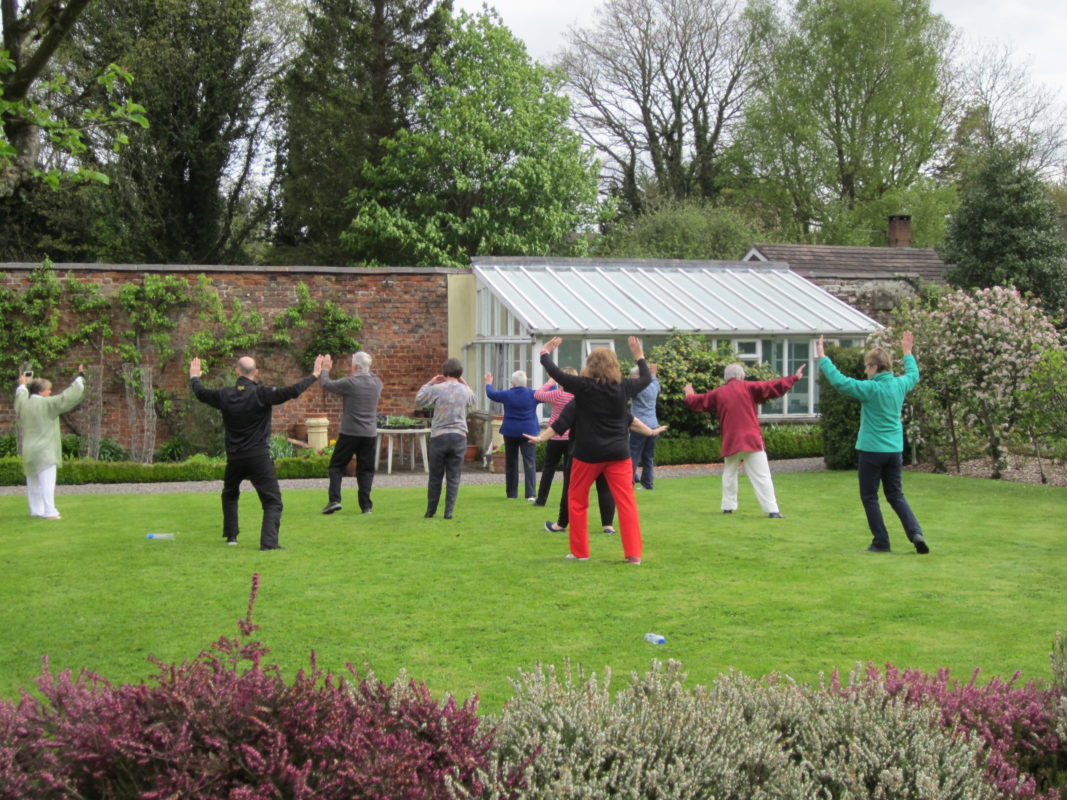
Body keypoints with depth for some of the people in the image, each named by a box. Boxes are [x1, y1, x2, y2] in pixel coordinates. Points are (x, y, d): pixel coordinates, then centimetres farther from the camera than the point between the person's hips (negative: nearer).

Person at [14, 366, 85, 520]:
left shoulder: (23, 403, 4)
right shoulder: (47, 404, -15)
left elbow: (21, 395, 29)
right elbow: (68, 396, -14)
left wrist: (22, 385, 50)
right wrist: (81, 377, -7)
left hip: (28, 451, 8)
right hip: (44, 450, -8)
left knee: (33, 482, 14)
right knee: (47, 482, -11)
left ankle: (36, 510, 20)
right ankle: (49, 512, -16)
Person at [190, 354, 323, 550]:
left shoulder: (224, 395, 1)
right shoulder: (262, 394, -11)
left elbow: (201, 393, 19)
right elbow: (292, 392, -16)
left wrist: (194, 377, 39)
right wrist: (314, 375, -5)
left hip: (234, 458, 4)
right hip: (259, 457, -4)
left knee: (230, 495, 29)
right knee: (272, 501, -3)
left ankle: (231, 535, 33)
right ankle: (269, 542, -18)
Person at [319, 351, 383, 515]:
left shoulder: (350, 383, -13)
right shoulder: (376, 383, 2)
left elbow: (326, 384, -2)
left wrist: (325, 369, 16)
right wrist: (353, 376, 27)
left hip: (349, 433, -4)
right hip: (370, 433, 4)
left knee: (336, 466, 8)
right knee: (366, 469, 9)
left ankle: (334, 500, -5)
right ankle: (366, 505, 4)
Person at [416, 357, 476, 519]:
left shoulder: (437, 389, -7)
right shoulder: (465, 391, 1)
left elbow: (418, 400, 7)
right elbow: (473, 402, 24)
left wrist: (429, 383, 13)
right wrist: (464, 383, 22)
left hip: (439, 436, -1)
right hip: (459, 437, 1)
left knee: (435, 477, 10)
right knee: (453, 477, 4)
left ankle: (430, 511, 18)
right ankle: (449, 512, 0)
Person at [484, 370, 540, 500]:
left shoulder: (507, 395, -4)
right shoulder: (532, 394, -4)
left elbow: (491, 394, 13)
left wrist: (488, 384, 33)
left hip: (510, 432, 1)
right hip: (528, 432, -1)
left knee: (511, 463, 13)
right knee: (530, 463, -5)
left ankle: (511, 493, 17)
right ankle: (530, 494, -17)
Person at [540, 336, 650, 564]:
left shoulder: (583, 386, -10)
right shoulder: (623, 387, -1)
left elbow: (554, 372, -2)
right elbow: (646, 378, 18)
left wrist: (545, 352, 16)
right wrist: (639, 356, 33)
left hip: (588, 453, -2)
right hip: (618, 453, 2)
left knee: (577, 501, 13)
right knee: (627, 502, 1)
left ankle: (579, 552, 16)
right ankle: (634, 553, -4)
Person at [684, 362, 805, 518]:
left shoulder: (718, 394, 10)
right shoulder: (748, 388, 0)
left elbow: (698, 402, 22)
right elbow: (773, 387, -2)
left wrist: (689, 395, 44)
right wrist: (793, 378, 6)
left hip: (730, 442, 3)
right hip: (751, 439, -3)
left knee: (729, 474, 23)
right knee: (762, 476, -6)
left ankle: (728, 506, 23)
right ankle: (772, 510, -12)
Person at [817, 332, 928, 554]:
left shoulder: (870, 389, -16)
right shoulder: (899, 385, 3)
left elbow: (839, 381, -17)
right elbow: (913, 375, 26)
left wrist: (822, 358, -9)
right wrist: (907, 353, 40)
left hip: (872, 450, -6)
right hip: (895, 450, 6)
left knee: (869, 497, 7)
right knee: (896, 496, 14)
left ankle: (881, 542, 6)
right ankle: (915, 533, -4)